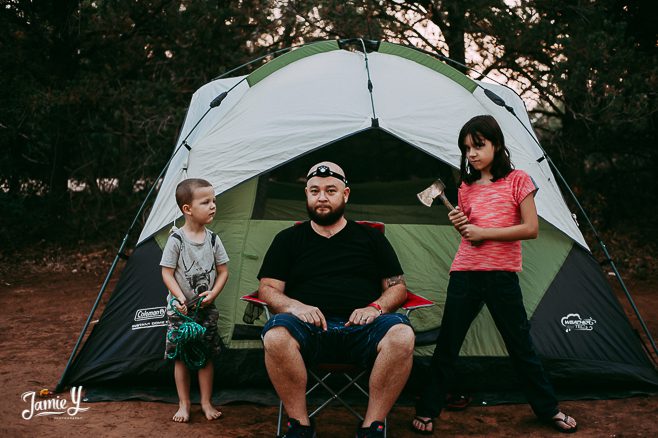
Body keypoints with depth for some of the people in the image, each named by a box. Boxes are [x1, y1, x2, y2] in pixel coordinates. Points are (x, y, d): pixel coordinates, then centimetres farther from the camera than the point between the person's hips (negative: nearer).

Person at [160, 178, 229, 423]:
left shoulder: (213, 240, -2)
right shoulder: (176, 240, -12)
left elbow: (223, 271, 4)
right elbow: (167, 273, -10)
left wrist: (213, 293, -12)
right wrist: (180, 297, -22)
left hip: (206, 309, 3)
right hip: (181, 309, -3)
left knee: (206, 356, 8)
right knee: (181, 357, 5)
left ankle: (206, 403, 21)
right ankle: (184, 404, 19)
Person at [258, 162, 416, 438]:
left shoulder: (371, 238, 19)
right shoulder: (288, 239, 18)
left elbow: (397, 287, 17)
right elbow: (268, 289, 11)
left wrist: (376, 306, -5)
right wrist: (293, 305, -11)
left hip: (361, 329, 1)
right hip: (310, 330, 0)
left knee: (401, 335, -32)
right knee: (276, 336, -34)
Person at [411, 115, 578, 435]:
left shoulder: (517, 181, -2)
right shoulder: (467, 187, 9)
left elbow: (531, 229, -9)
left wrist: (484, 233, -15)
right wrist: (461, 226, -5)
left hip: (502, 275, -3)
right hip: (465, 273, 3)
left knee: (521, 346, 8)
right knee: (447, 346, 6)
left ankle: (549, 409, 26)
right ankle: (427, 411, 16)